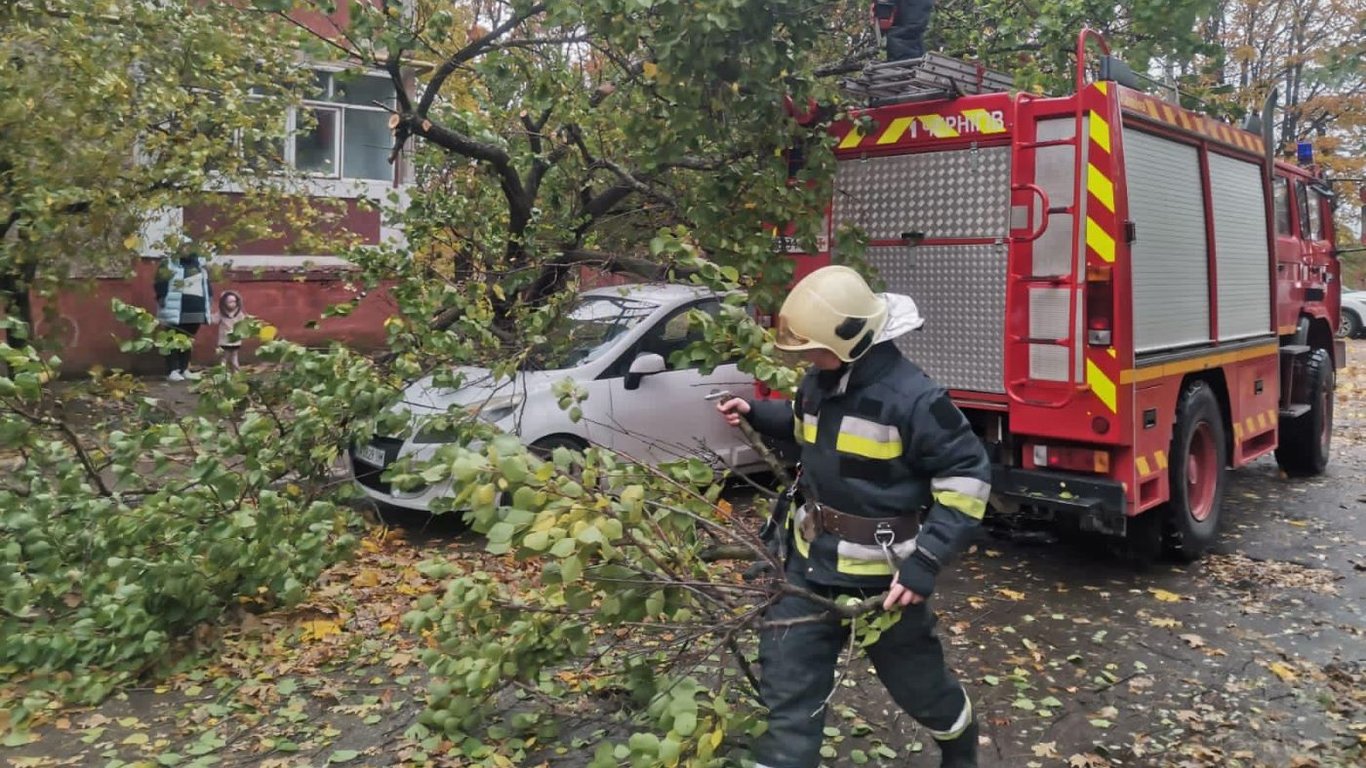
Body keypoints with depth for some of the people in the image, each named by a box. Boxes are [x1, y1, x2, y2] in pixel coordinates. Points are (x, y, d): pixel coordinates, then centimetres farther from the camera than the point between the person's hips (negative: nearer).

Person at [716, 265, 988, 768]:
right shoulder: (820, 382, 0)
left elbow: (967, 477, -19)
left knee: (918, 683, 19)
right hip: (811, 563, 5)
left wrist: (925, 562, -25)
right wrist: (756, 414, 5)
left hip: (882, 575, -5)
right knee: (786, 689, 6)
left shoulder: (911, 398, -23)